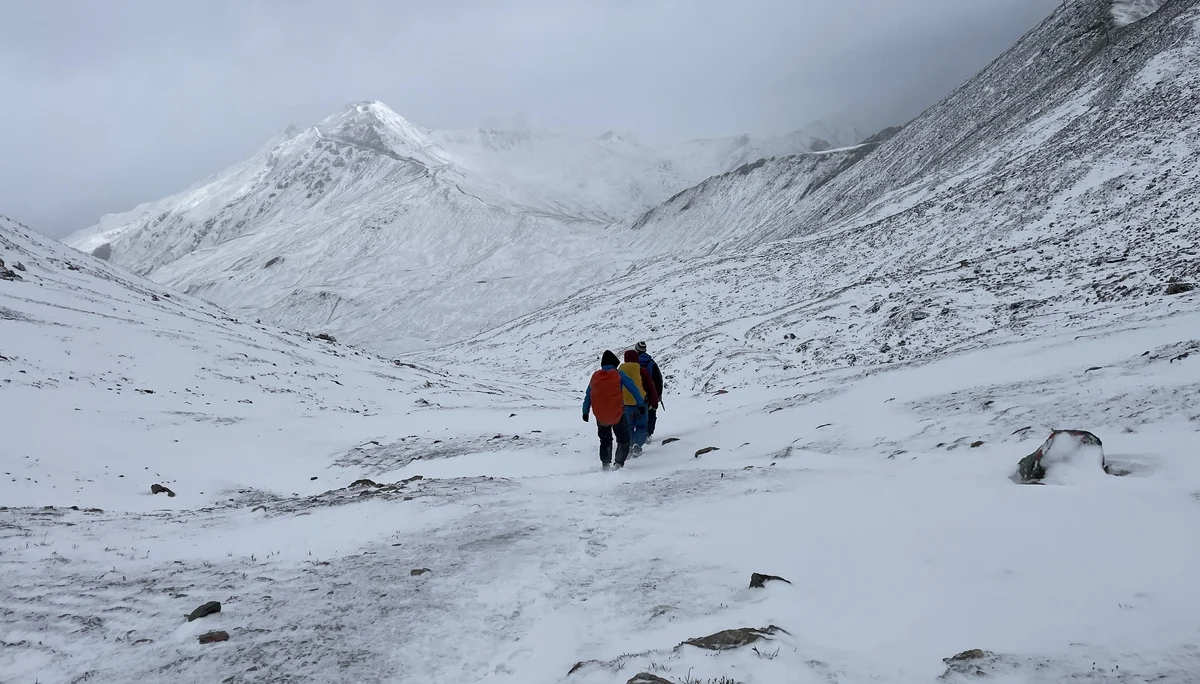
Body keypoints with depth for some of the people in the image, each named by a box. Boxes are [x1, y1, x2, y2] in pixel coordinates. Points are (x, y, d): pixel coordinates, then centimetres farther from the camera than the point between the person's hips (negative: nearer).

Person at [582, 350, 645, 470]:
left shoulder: (595, 376, 5)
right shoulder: (618, 374, -5)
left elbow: (588, 396, 10)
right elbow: (633, 389, -8)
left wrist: (585, 412, 18)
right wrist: (641, 404, -3)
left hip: (600, 416, 3)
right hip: (618, 414, -3)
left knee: (605, 440, 22)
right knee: (623, 440, 10)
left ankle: (605, 464, 18)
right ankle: (619, 463, -3)